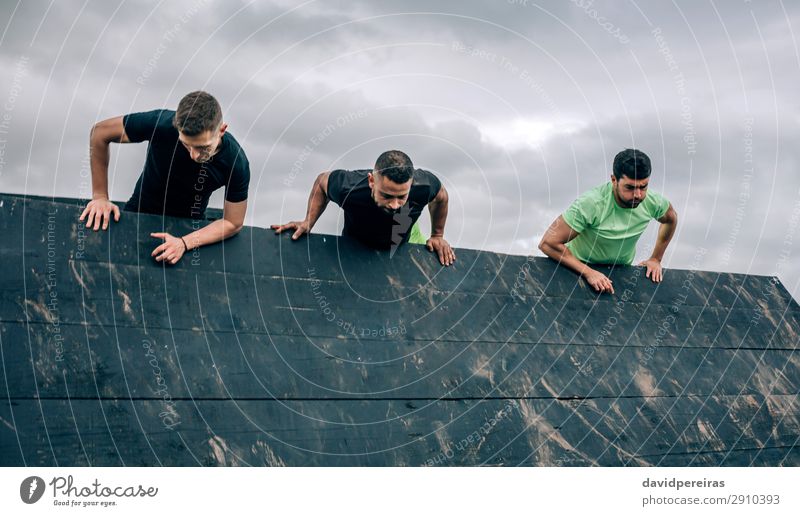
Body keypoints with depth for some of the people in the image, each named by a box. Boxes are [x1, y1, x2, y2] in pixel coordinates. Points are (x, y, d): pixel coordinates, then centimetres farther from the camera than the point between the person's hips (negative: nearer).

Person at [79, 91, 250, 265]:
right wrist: (100, 196, -15)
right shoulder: (161, 123, -32)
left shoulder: (236, 163, -31)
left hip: (188, 227, 3)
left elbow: (233, 223, -18)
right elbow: (100, 132, -17)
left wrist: (184, 243, -32)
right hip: (138, 213, -3)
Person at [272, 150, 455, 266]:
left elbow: (440, 197, -12)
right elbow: (322, 181, -17)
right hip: (356, 246, -1)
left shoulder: (424, 185, -41)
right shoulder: (347, 187, -45)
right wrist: (308, 222, -24)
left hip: (406, 241, 2)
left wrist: (437, 235, -2)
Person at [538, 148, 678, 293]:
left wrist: (656, 259, 6)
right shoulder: (590, 204, -34)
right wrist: (588, 273, -36)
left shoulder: (652, 202, -18)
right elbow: (548, 243, -34)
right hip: (578, 269, -4)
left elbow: (671, 219, 9)